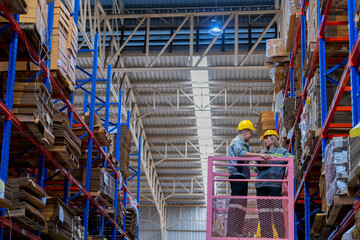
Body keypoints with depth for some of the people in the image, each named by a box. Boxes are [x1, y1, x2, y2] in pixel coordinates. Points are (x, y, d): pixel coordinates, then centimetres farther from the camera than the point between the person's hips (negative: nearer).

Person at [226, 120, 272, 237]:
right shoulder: (236, 142, -7)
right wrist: (259, 155, -32)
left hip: (243, 177, 11)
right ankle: (231, 232, -20)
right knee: (236, 202, -16)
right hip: (237, 176, -11)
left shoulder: (244, 144, 25)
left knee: (242, 205, 8)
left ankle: (237, 232, 9)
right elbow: (241, 153, -27)